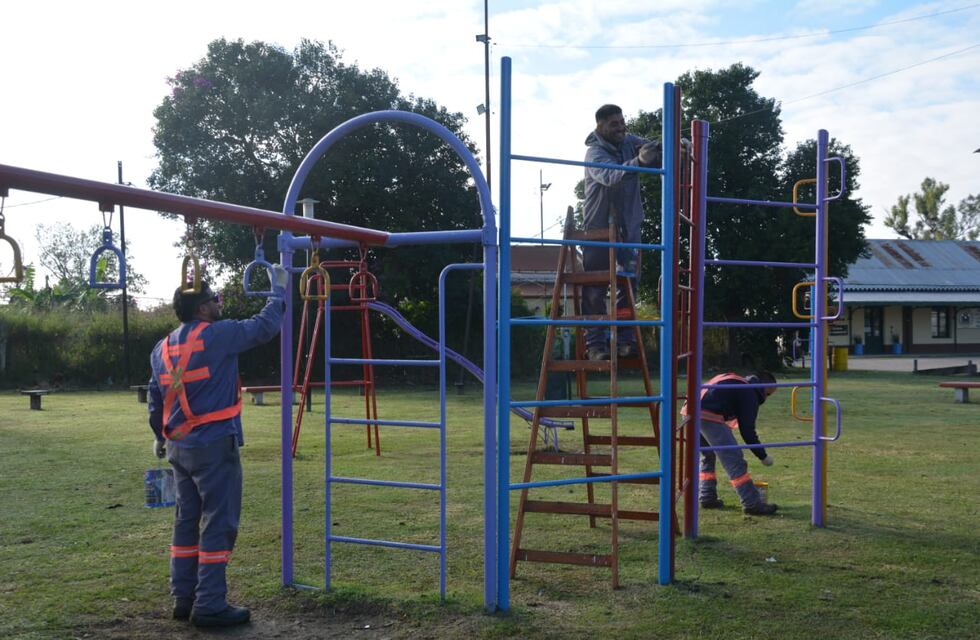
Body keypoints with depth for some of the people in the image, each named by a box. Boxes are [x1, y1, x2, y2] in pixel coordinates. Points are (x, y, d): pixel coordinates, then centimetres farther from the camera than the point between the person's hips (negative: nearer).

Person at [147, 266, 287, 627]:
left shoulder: (162, 348, 11)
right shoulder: (217, 335, -12)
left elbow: (155, 398, 16)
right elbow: (265, 326, -5)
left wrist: (160, 437, 30)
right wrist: (279, 290, 9)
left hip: (179, 447, 8)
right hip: (214, 446, -8)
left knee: (187, 521, 15)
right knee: (218, 523, -2)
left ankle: (183, 598, 21)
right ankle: (209, 606, 0)